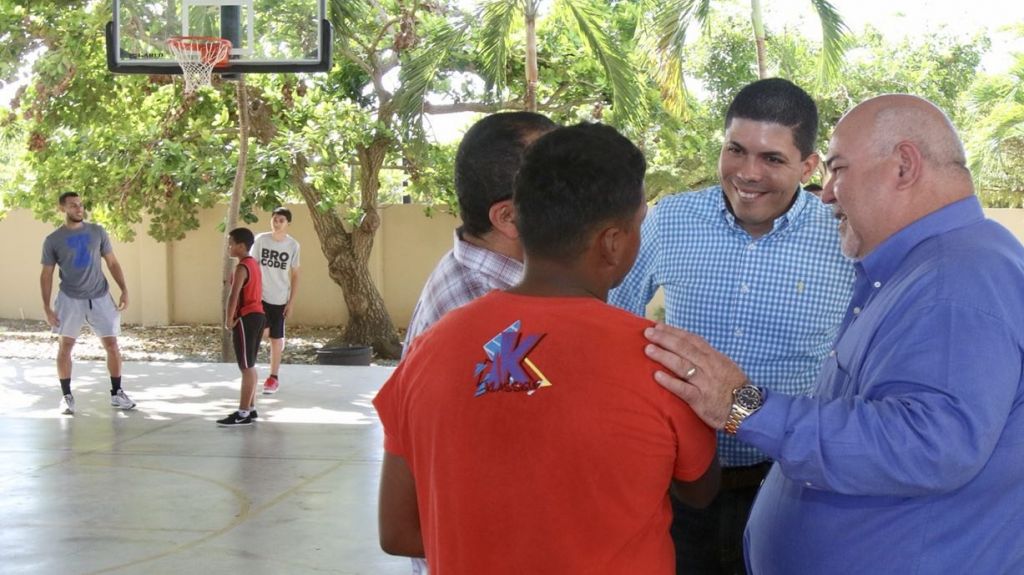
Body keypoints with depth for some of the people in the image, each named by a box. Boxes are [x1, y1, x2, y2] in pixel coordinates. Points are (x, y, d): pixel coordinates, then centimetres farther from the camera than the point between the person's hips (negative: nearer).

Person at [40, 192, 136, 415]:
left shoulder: (97, 232, 2)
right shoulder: (53, 240, -3)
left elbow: (112, 263, 7)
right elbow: (46, 275, 1)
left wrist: (124, 290, -3)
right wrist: (47, 307, -6)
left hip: (100, 297, 2)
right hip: (70, 299, -1)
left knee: (112, 345, 2)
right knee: (65, 346, 2)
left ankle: (116, 393, 14)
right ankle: (67, 396, 14)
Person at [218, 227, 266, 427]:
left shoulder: (241, 268, -17)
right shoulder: (254, 264, 14)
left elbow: (234, 296, -25)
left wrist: (229, 320, -14)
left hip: (246, 319, -10)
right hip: (257, 315, 10)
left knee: (246, 367, -7)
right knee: (250, 366, 16)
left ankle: (243, 414, -5)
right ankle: (251, 408, 22)